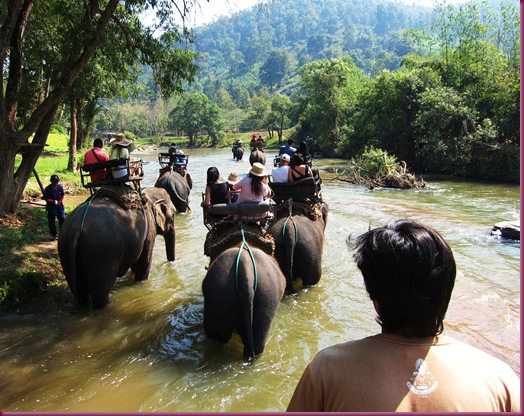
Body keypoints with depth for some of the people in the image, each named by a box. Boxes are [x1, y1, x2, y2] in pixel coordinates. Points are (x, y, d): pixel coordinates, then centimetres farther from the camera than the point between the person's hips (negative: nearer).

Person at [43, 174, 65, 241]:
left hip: (59, 205, 2)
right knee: (51, 221, 3)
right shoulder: (47, 189, -11)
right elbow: (46, 199, -10)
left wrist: (60, 201, -10)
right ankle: (54, 235, 15)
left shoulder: (60, 186, -3)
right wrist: (53, 201, -22)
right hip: (51, 206, -2)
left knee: (62, 219, -1)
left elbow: (62, 195, 7)